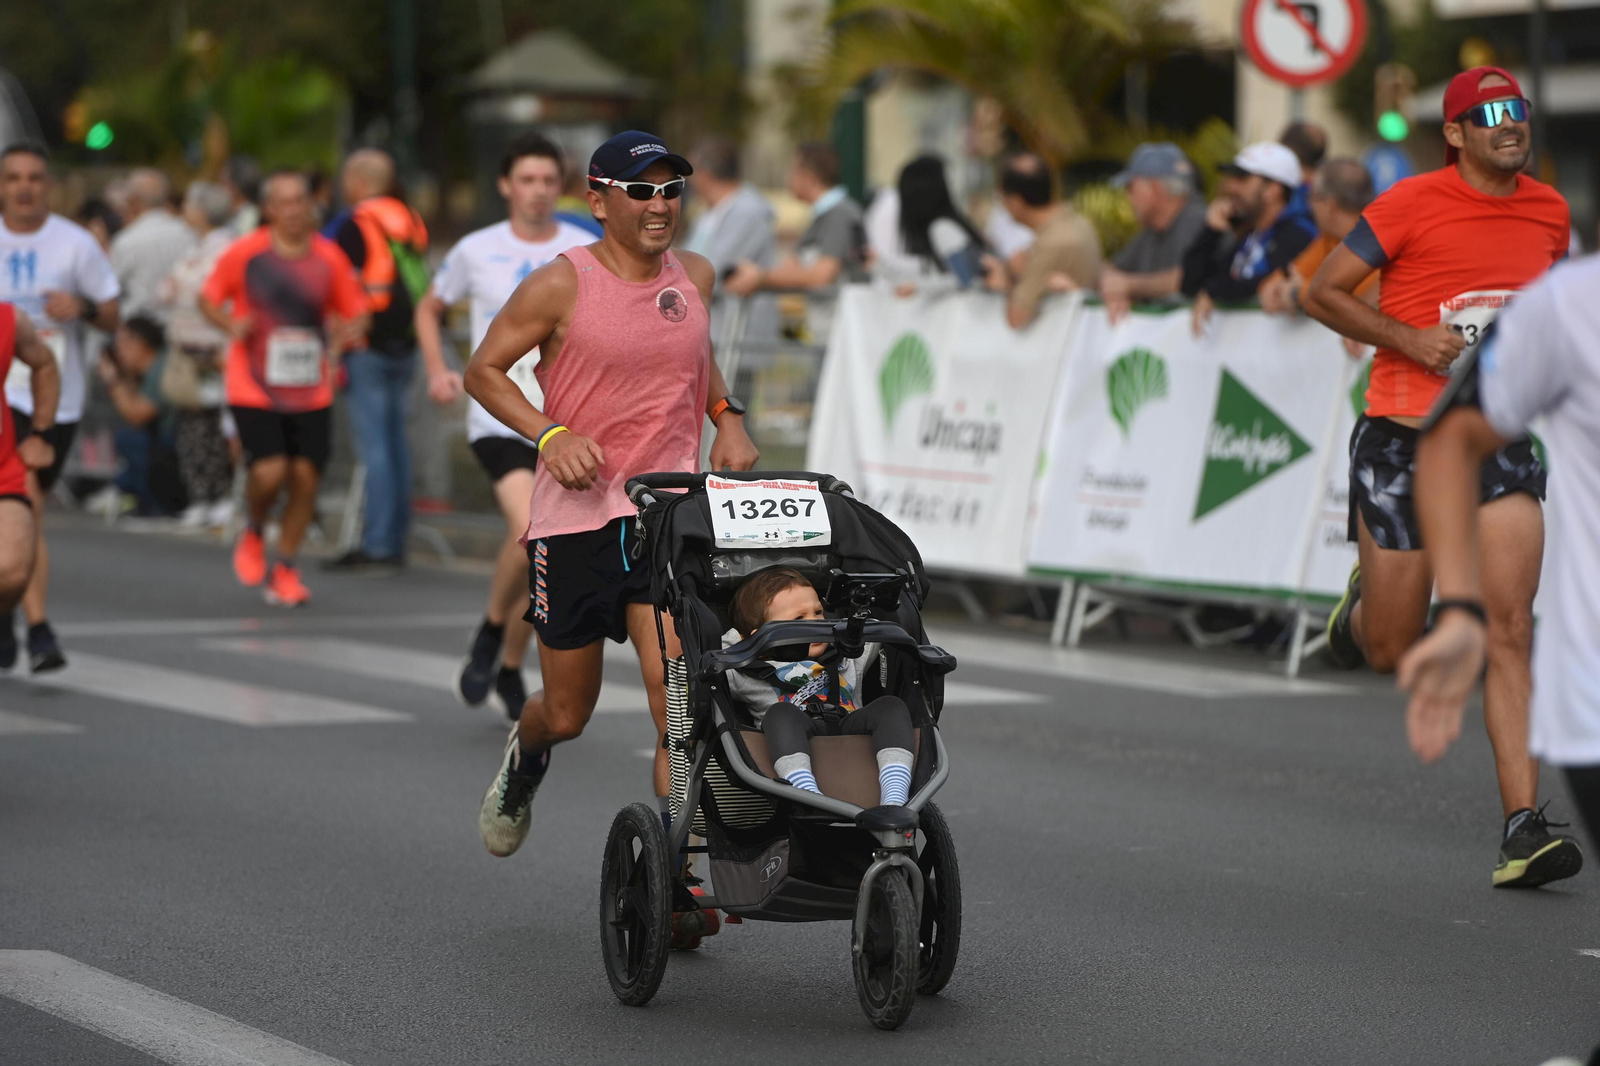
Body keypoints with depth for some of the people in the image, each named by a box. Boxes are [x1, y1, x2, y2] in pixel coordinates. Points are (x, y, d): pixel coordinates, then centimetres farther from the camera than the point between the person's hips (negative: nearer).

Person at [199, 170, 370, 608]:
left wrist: (347, 334, -9)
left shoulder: (329, 257, 2)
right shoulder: (245, 253, -5)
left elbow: (355, 311, 13)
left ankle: (285, 568, 17)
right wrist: (231, 325, -13)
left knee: (306, 477, -1)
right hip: (254, 388, -3)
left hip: (311, 393, 3)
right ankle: (253, 534, 17)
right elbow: (209, 297, 7)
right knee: (269, 471, -17)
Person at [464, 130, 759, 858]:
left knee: (673, 687, -17)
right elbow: (484, 370, -1)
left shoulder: (694, 277, 6)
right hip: (575, 509, -2)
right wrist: (550, 434, -16)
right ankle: (526, 758, 47)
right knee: (568, 714, 11)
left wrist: (727, 417, 9)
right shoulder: (560, 286, -9)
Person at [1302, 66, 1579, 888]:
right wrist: (1409, 338, -16)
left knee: (1508, 631, -13)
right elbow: (1322, 293, -5)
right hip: (1403, 441, -3)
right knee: (1391, 652, 6)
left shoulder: (1548, 210, 8)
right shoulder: (1413, 204, -8)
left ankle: (1522, 827, -15)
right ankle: (1366, 599, 45)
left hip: (1498, 442, 3)